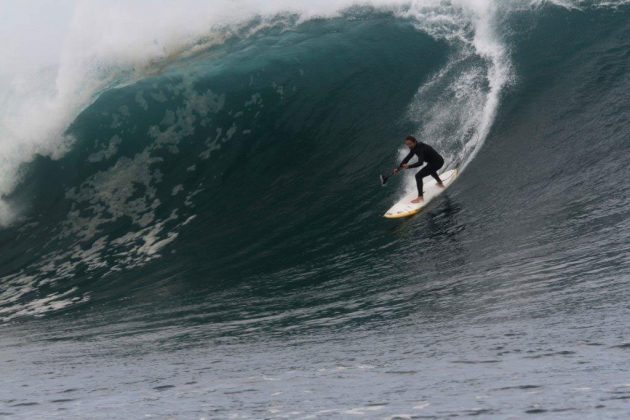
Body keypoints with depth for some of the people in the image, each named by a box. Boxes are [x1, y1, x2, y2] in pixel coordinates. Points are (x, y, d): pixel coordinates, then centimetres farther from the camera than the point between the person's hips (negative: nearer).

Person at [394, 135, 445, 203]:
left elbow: (420, 162, -42)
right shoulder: (414, 148, -2)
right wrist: (398, 168, -1)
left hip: (437, 162, -10)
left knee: (418, 176, -18)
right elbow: (408, 158, 3)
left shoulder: (420, 148, -30)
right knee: (430, 170, 43)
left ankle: (420, 197, -19)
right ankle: (440, 183, 70)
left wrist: (409, 166, -53)